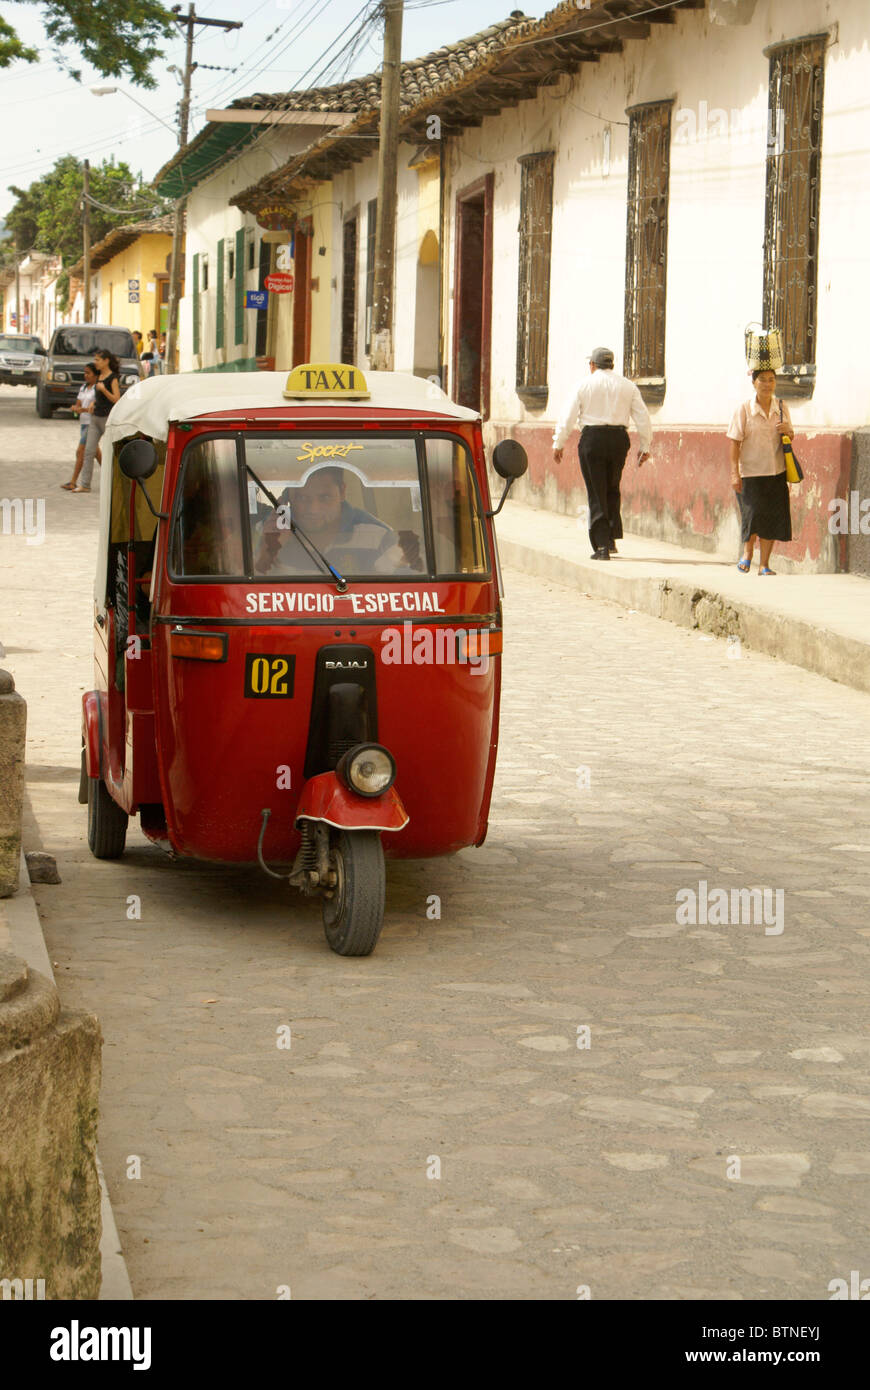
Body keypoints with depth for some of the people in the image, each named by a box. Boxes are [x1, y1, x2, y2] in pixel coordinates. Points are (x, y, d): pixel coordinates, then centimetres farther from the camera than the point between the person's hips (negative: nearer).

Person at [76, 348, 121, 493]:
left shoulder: (113, 378, -11)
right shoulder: (99, 376, 13)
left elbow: (116, 399, -15)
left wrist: (103, 390, -26)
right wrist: (94, 402, 12)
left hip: (108, 418, -8)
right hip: (95, 417, 8)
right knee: (89, 451, 1)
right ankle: (84, 484, 0)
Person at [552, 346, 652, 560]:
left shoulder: (584, 385, 0)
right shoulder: (628, 386, 7)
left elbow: (568, 416, -1)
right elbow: (643, 418, 5)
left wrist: (558, 444, 7)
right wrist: (644, 446, 12)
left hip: (592, 438, -2)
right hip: (619, 438, 2)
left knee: (596, 493, 2)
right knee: (612, 489, 19)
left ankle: (602, 545, -3)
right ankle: (612, 538, 14)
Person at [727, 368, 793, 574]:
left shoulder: (781, 407, 7)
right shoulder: (744, 409, -5)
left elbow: (788, 438, 19)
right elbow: (735, 442, -6)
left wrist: (788, 431, -6)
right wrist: (734, 472, -12)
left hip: (776, 472, 4)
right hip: (751, 472, -4)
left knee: (773, 517, 2)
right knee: (754, 513, -10)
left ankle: (764, 564, 13)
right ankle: (747, 553, 19)